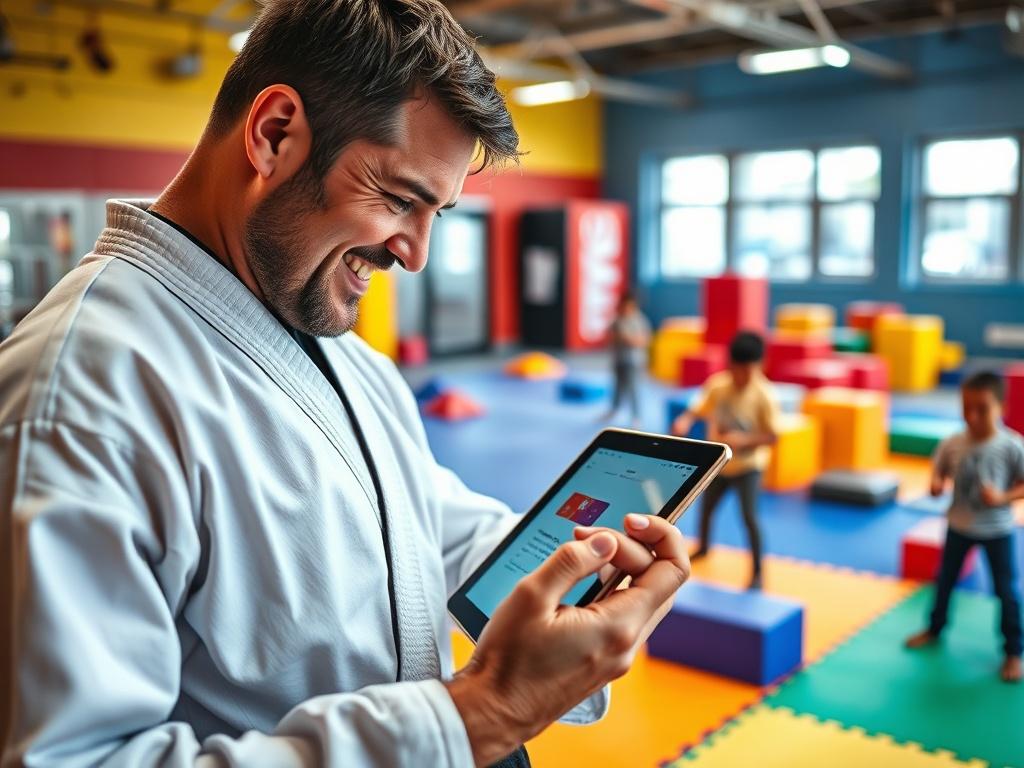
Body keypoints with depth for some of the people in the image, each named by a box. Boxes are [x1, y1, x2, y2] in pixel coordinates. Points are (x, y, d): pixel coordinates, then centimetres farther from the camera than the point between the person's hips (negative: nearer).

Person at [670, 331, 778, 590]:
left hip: (748, 465, -4)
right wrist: (684, 421, -33)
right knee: (706, 507, 21)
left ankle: (757, 572, 5)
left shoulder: (764, 395, -22)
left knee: (749, 516, -13)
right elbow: (697, 410, -10)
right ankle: (703, 548, 50)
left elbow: (772, 436, -20)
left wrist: (743, 440, -36)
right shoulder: (717, 386, -13)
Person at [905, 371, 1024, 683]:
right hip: (959, 525, 3)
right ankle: (934, 629, 41)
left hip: (997, 530, -3)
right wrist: (936, 486, -22)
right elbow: (938, 475, -1)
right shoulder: (952, 444, -13)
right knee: (945, 580, 18)